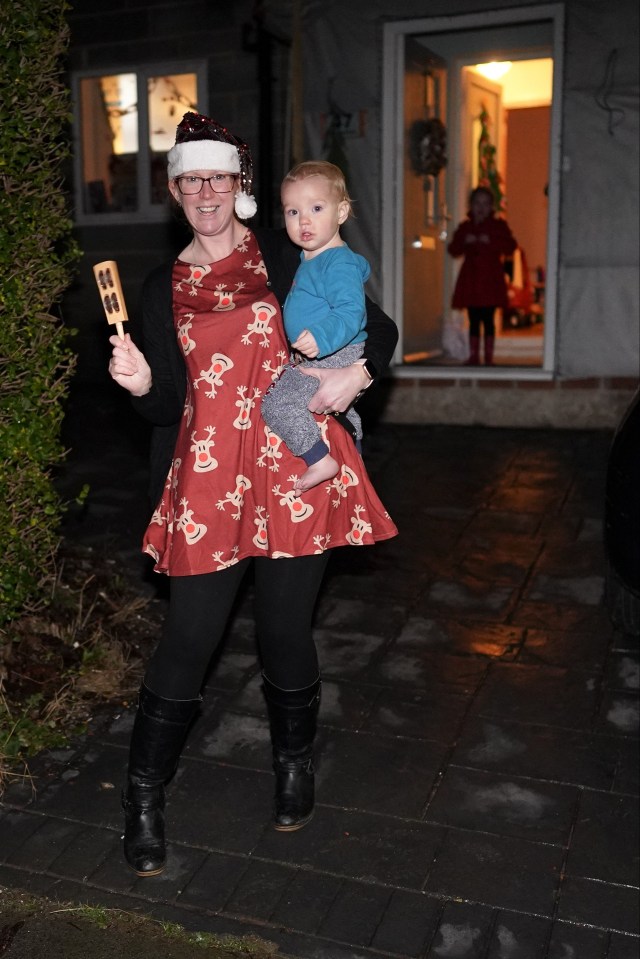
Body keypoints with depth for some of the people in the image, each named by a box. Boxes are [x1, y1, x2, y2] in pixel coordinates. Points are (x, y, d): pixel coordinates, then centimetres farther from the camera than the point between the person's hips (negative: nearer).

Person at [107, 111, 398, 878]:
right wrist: (142, 384, -16)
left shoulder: (284, 257, 5)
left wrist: (357, 373, -11)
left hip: (295, 465, 0)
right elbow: (170, 406, 6)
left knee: (286, 627, 8)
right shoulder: (161, 288, 10)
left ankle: (294, 764, 34)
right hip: (207, 476, 1)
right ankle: (144, 793, 21)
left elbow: (379, 327, 9)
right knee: (189, 636, 0)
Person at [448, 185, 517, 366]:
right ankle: (473, 356, 9)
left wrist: (491, 242, -16)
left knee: (488, 319, -4)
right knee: (474, 320, 4)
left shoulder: (499, 225, 5)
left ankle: (489, 358, 1)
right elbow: (453, 249, 10)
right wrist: (464, 242, -9)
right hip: (470, 280, 3)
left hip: (490, 280, -3)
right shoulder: (465, 227, 13)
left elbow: (511, 246, -6)